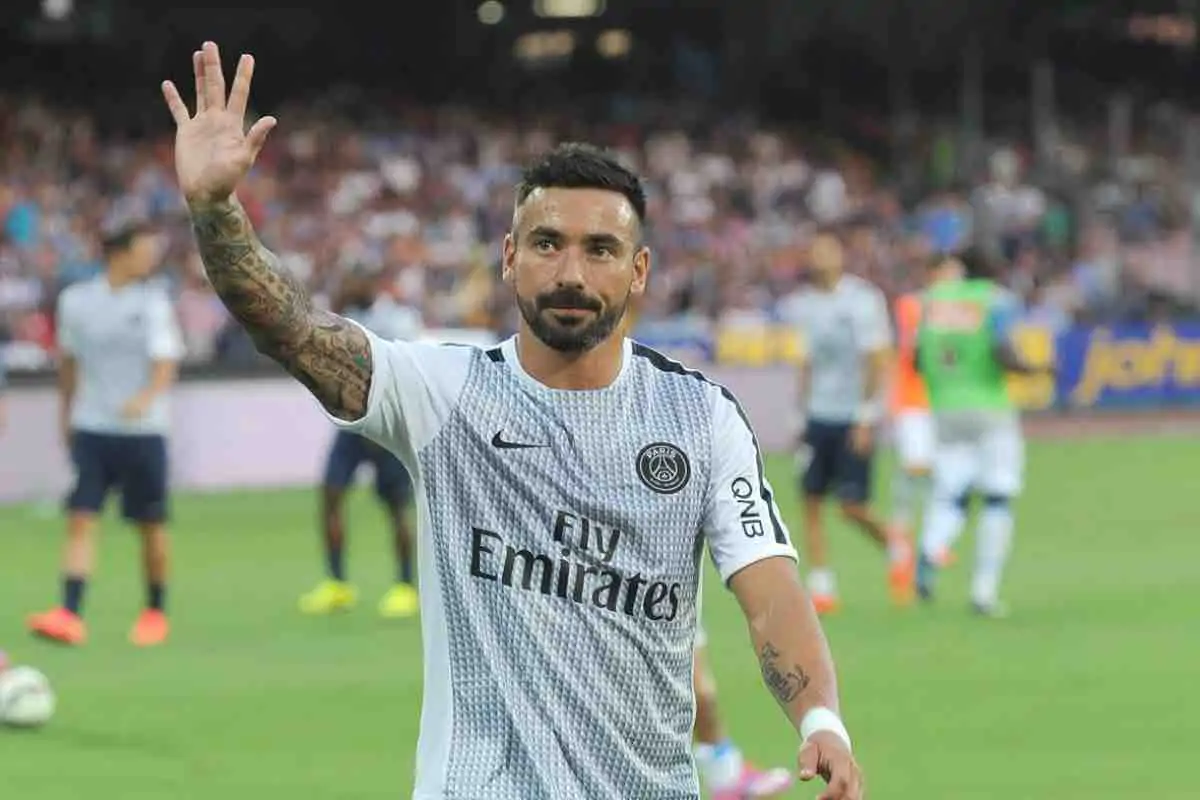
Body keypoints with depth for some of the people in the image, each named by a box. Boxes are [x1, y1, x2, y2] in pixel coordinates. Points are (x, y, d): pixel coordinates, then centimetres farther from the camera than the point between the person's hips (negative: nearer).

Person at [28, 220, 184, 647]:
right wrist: (66, 417, 20)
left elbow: (166, 362, -13)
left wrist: (147, 397, -32)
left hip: (143, 431, -1)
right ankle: (70, 616, -16)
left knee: (151, 526, 6)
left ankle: (155, 612, 23)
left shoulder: (153, 301, -3)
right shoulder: (76, 300, 3)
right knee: (80, 519, -10)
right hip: (91, 429, 1)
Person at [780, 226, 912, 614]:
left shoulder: (862, 300, -11)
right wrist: (803, 412, 16)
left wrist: (866, 419, -16)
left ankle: (895, 548, 21)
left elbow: (877, 363, -12)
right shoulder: (804, 303, 9)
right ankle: (821, 589, 2)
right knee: (811, 500, -2)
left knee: (853, 506, -8)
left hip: (852, 418, -6)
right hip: (818, 417, 6)